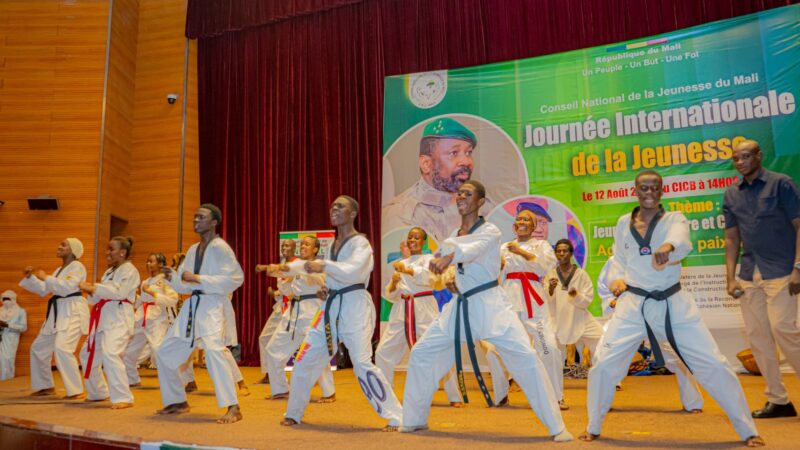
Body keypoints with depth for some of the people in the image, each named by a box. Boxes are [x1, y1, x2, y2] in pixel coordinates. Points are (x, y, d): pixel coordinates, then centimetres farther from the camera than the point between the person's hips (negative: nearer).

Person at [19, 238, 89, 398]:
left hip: (73, 312, -10)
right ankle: (46, 386, 32)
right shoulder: (59, 270, 20)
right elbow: (43, 290, 20)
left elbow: (67, 287, -22)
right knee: (38, 347, 16)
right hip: (57, 312, 10)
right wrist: (30, 277, 7)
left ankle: (76, 390, -21)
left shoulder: (77, 267, -8)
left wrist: (46, 277, -16)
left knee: (61, 348, -26)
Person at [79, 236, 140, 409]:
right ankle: (98, 393, 34)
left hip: (119, 318, -10)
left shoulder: (129, 270, -6)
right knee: (88, 355, 17)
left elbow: (119, 292, -20)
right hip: (104, 318, 10)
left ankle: (123, 398, -22)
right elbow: (100, 296, 20)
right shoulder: (109, 271, 21)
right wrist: (91, 291, 0)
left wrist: (94, 288, -18)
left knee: (110, 354, -27)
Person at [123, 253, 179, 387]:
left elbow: (173, 300, -17)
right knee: (128, 351, 14)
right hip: (141, 321, 8)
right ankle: (133, 380, 34)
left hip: (157, 321, -8)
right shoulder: (145, 282, 17)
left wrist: (153, 293, -19)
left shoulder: (165, 280, -5)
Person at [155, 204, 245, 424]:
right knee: (165, 353, 14)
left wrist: (198, 279, -19)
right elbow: (186, 285, 18)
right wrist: (172, 277, -4)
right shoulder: (193, 249, 15)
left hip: (212, 306, -8)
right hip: (191, 306, 9)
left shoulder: (220, 247, -7)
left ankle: (233, 408, -25)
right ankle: (178, 402, 32)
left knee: (214, 350, -30)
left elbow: (236, 278, -18)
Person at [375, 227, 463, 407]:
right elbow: (391, 296, 15)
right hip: (401, 312, 5)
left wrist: (406, 270, -34)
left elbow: (429, 275, -21)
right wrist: (393, 283, -6)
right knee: (384, 352, 4)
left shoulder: (428, 259, 3)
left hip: (425, 311, -5)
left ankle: (455, 397, 5)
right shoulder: (400, 264, 17)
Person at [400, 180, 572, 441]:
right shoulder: (453, 236, 11)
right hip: (461, 305, 6)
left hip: (489, 303, -6)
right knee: (421, 353, 6)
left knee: (525, 356, -20)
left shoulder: (490, 231, -7)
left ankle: (556, 427, -7)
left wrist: (449, 257, -50)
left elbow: (474, 249, -29)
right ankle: (414, 420, 23)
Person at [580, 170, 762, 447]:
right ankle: (594, 427, 16)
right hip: (633, 305, 1)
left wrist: (668, 247, -52)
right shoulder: (624, 223, 5)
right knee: (603, 363, -6)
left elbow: (682, 241, -27)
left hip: (672, 304, -1)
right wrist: (617, 279, -10)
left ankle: (748, 431, 20)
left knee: (714, 364, -1)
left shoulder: (675, 219, -2)